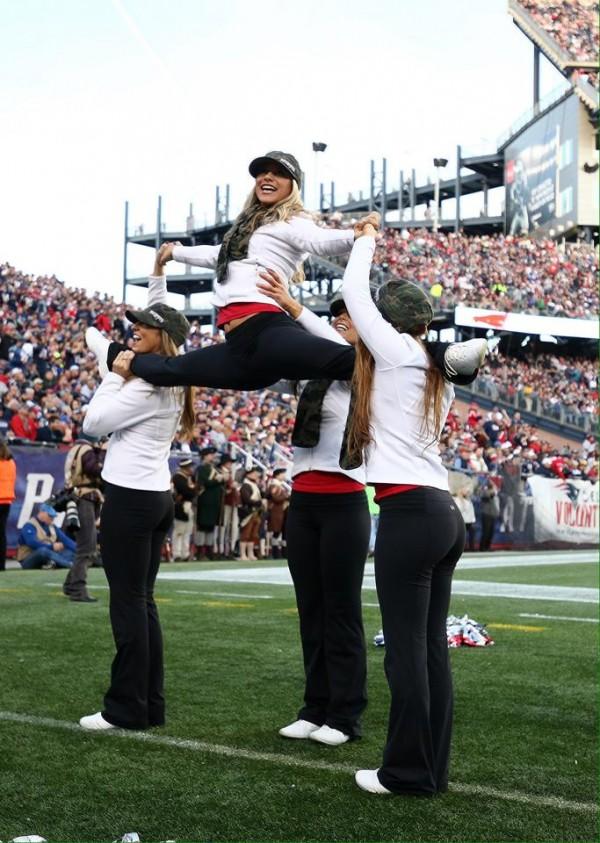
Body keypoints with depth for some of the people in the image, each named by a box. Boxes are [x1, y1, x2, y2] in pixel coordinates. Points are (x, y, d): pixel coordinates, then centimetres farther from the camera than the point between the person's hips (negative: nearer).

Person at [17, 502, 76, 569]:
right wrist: (52, 546, -31)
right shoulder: (29, 526, -10)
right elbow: (32, 543, -26)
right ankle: (72, 565, -51)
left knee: (70, 553, -14)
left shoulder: (52, 526, 13)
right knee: (43, 550, -38)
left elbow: (65, 539, 4)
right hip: (29, 561, -7)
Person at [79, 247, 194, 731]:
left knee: (128, 603, -5)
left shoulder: (147, 387, -16)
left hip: (129, 499, -9)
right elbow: (156, 318, 25)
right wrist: (158, 277, 23)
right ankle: (151, 705, 15)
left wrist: (116, 377, -7)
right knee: (143, 602, 11)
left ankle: (127, 709, 0)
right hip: (157, 497, 9)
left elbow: (93, 424, -13)